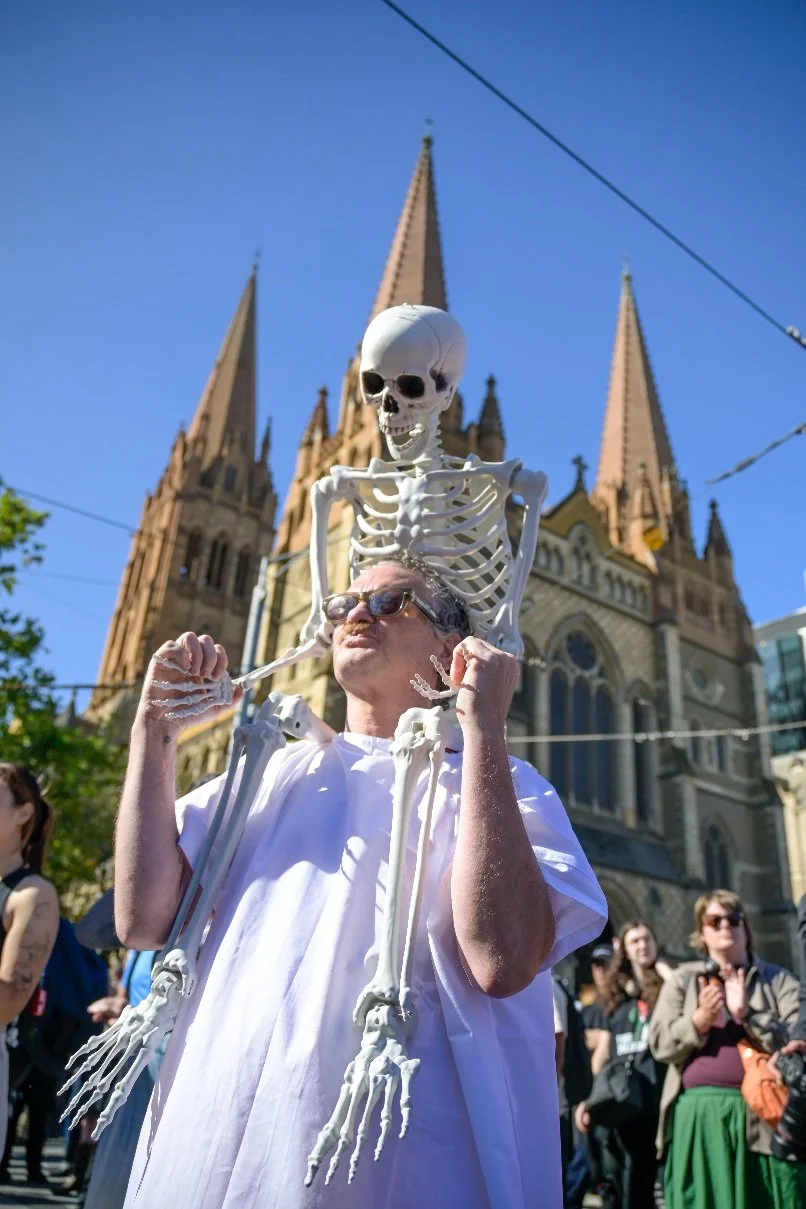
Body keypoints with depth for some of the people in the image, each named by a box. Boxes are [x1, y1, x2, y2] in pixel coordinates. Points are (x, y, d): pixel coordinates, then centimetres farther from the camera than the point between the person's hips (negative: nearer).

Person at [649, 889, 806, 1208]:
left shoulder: (778, 979, 9)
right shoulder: (683, 979, 10)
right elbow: (660, 1044, 3)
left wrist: (746, 1013, -14)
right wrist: (700, 1020, -12)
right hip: (701, 1114, 1)